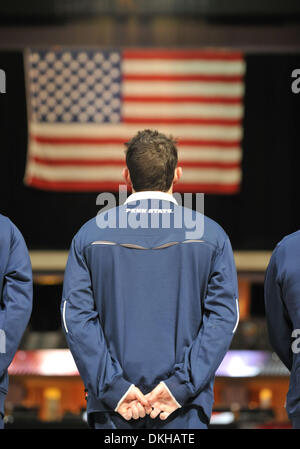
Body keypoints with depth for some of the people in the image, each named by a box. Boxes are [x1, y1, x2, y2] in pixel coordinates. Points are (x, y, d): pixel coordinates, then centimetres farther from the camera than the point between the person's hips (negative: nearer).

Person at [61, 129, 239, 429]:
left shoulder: (90, 234, 3)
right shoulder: (210, 235, 2)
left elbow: (76, 317, -4)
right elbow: (223, 317, -6)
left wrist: (112, 386, -7)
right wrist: (181, 384, -10)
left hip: (112, 406, 1)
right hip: (185, 408, -1)